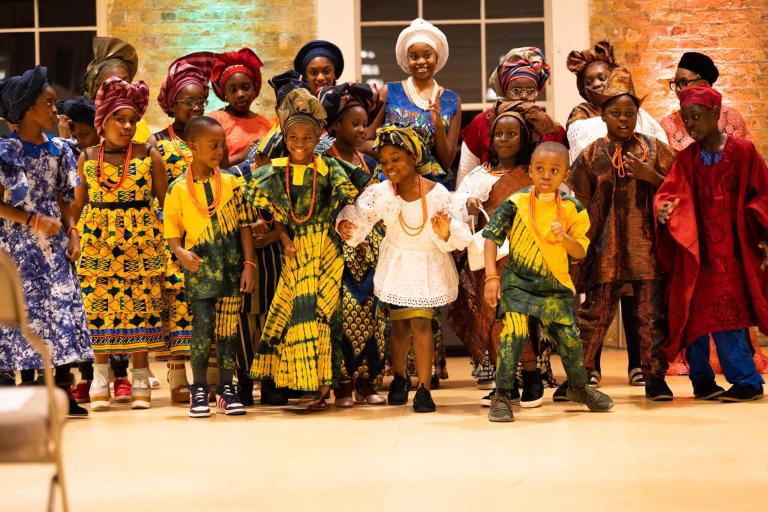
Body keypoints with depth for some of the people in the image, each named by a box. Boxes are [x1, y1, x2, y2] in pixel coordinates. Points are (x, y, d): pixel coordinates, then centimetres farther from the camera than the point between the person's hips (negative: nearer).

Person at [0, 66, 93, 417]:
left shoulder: (60, 150, 6)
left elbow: (64, 199, 11)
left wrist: (72, 231, -4)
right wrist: (34, 221, -16)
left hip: (55, 244, 4)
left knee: (63, 308, 0)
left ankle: (64, 394, 5)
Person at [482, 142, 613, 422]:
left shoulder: (572, 208, -2)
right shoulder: (515, 203, -9)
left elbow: (580, 252, -2)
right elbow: (491, 238, -8)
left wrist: (564, 237, -23)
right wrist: (491, 277, -15)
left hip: (555, 285, 3)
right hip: (518, 282, -3)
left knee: (570, 337, 8)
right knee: (514, 331, -20)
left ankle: (579, 387, 36)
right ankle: (501, 396, -10)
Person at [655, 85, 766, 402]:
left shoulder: (742, 150, -2)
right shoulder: (686, 159, 6)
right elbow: (671, 193, -6)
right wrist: (664, 210, -28)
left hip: (731, 251, -3)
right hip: (696, 251, 4)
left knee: (726, 316, -8)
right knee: (691, 316, 3)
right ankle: (702, 381, 16)